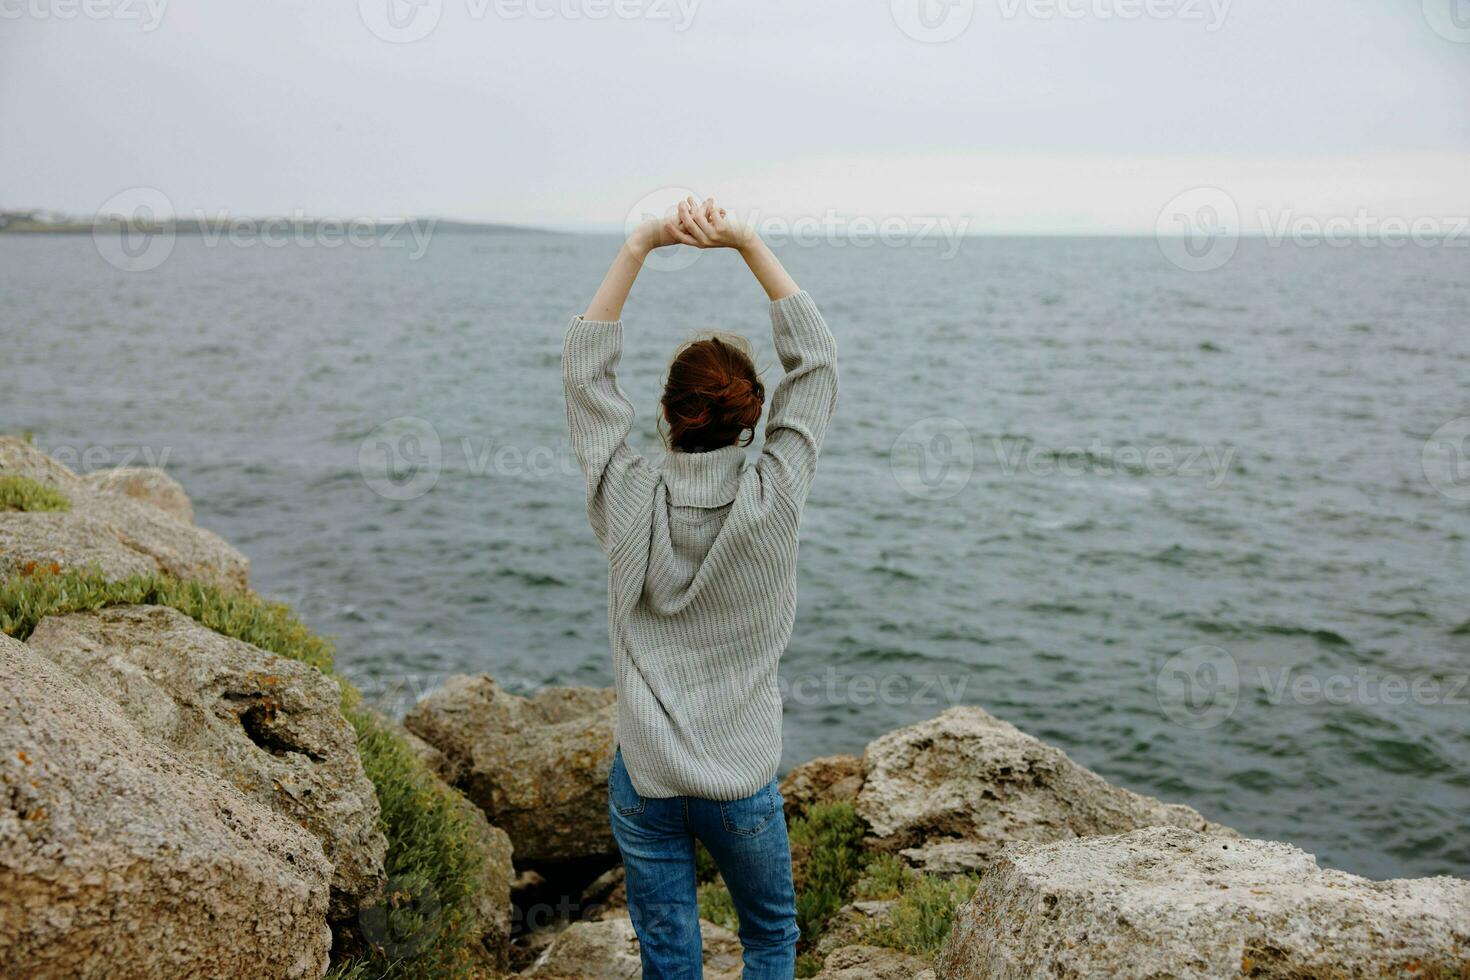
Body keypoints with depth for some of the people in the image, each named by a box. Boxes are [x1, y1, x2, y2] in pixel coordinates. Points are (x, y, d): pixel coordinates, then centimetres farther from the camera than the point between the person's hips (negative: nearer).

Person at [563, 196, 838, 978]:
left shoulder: (628, 501, -13)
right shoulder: (772, 499, -15)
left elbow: (585, 369, -1)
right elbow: (816, 361, -5)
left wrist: (638, 248, -5)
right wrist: (749, 245, -8)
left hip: (644, 779, 1)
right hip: (743, 781, 0)